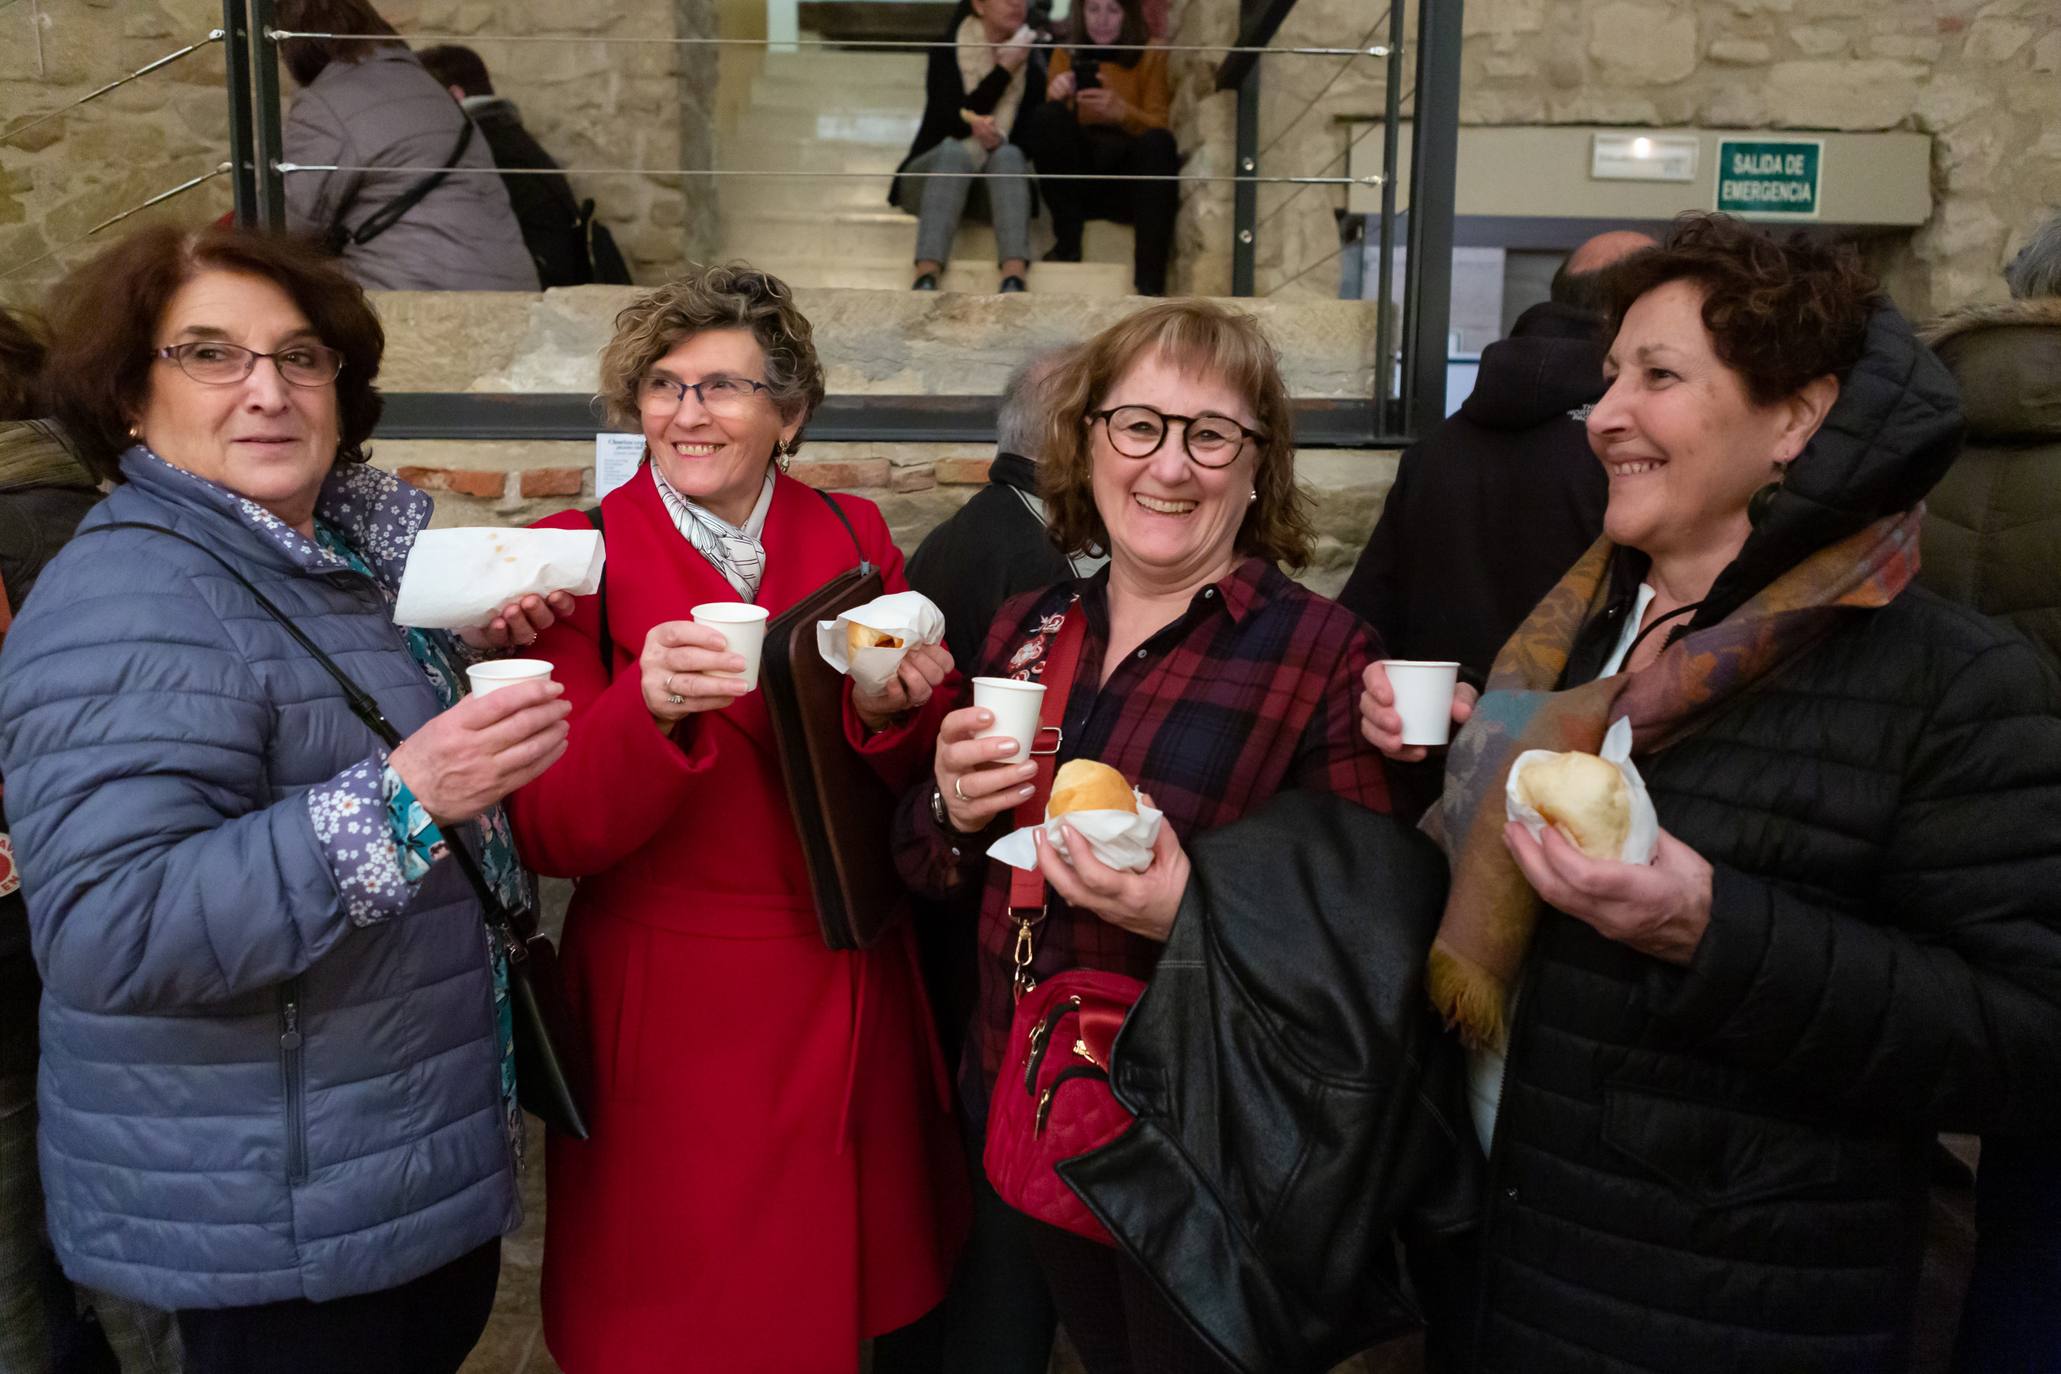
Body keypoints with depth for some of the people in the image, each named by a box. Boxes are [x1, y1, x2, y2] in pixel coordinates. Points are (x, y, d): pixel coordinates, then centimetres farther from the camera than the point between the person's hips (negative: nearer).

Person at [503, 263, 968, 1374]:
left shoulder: (855, 537, 2)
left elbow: (917, 784, 6)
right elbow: (552, 836, -12)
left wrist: (892, 712, -17)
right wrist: (648, 708, -30)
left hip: (845, 1001, 3)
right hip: (669, 1015, -3)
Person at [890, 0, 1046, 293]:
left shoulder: (1032, 60, 6)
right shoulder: (946, 53, -2)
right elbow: (955, 121, -15)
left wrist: (1001, 139, -23)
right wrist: (1005, 70, -17)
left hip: (1002, 173, 2)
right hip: (937, 170, -2)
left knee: (1008, 155, -31)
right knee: (955, 150, -34)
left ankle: (1014, 279, -52)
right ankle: (926, 278, -52)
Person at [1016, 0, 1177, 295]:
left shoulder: (1152, 55, 7)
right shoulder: (1066, 55, 13)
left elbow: (1158, 126, -5)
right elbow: (1053, 126, 1)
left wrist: (1122, 111, -26)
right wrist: (1058, 98, -22)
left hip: (1132, 183, -1)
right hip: (1079, 181, 1)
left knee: (1158, 142, -33)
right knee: (1046, 117, -22)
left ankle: (1150, 285, -41)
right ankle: (1067, 243, -19)